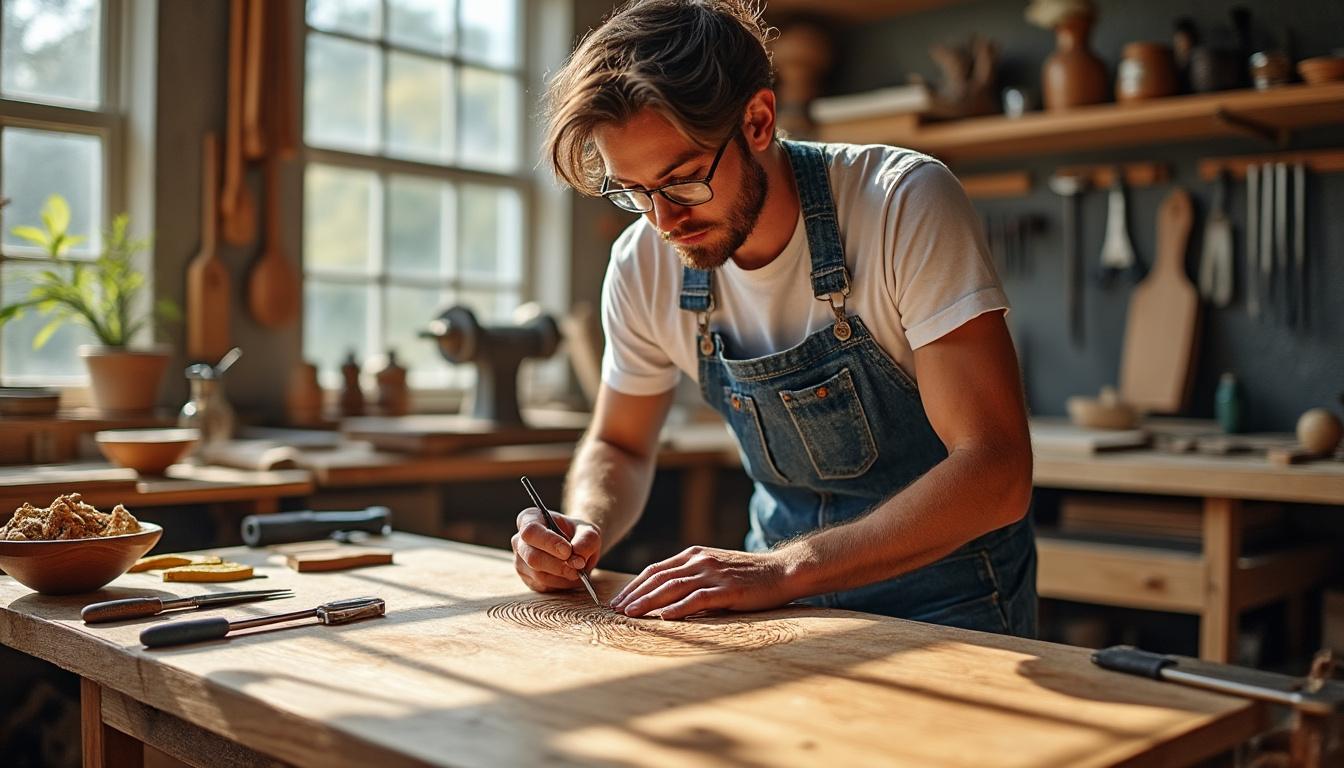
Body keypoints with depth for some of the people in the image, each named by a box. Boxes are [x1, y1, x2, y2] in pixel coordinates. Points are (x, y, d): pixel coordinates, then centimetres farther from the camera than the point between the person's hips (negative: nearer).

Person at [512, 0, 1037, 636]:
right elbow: (619, 446, 8)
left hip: (944, 598, -3)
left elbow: (994, 473, -25)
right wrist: (585, 529, -13)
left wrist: (784, 569, -33)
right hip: (789, 599, 4)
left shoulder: (907, 205, -21)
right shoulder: (642, 266, -8)